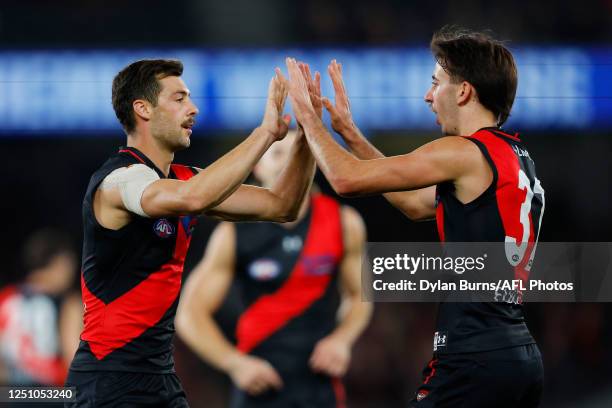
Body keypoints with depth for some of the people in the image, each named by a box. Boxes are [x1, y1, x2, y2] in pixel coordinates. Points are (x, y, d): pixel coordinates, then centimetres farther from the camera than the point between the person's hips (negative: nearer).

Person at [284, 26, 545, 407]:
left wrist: (307, 114, 8)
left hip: (475, 362, -9)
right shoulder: (518, 158, 15)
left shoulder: (465, 153, -12)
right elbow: (416, 203, 25)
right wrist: (350, 133, 28)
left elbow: (348, 179, -8)